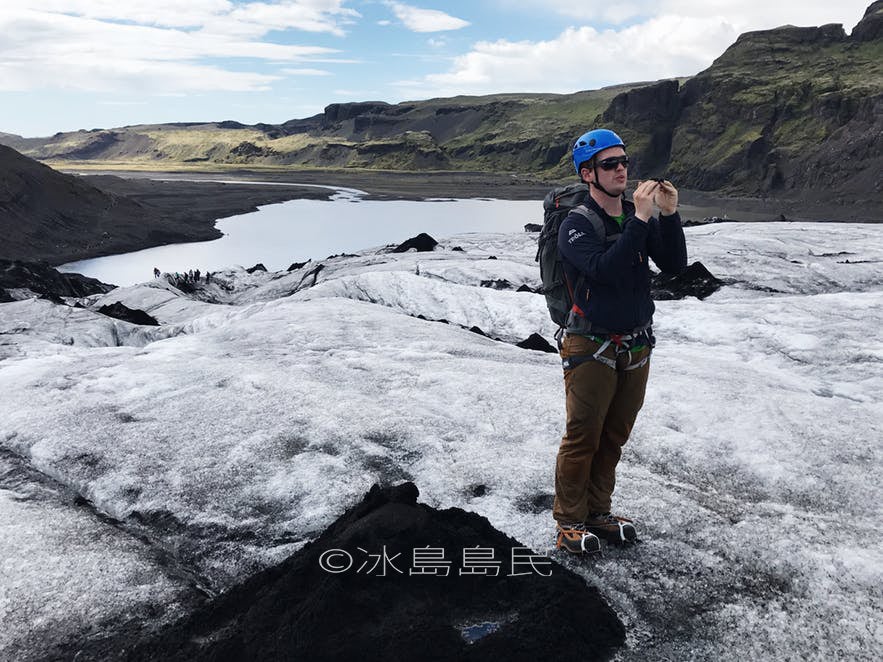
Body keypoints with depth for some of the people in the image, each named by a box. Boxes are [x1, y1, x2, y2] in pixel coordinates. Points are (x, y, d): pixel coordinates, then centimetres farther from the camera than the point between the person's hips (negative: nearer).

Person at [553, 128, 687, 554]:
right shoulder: (576, 224, -12)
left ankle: (597, 512, 31)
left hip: (636, 348, 6)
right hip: (593, 350, -6)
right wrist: (640, 219, -28)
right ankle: (569, 520, 19)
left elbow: (674, 266, -2)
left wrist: (669, 214, -13)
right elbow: (605, 270, -27)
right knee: (582, 438, 2)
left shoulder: (640, 216, 5)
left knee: (614, 437, 15)